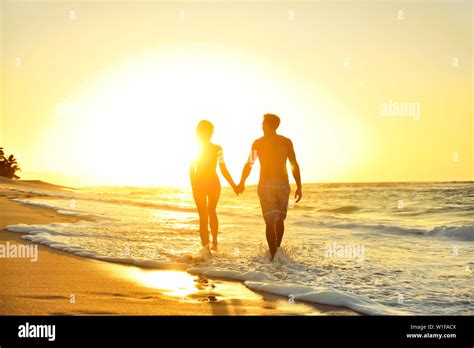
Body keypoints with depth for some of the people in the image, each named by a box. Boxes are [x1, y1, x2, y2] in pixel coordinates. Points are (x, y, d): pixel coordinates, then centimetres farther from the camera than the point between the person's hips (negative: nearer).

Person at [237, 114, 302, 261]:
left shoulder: (258, 143, 1)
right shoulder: (286, 142, 4)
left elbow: (249, 165, 7)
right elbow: (294, 165, -1)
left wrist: (241, 183, 20)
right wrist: (299, 187, 2)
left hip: (266, 185, -2)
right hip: (283, 185, 2)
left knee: (270, 222, -2)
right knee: (279, 220, 18)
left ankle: (273, 255, -9)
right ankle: (277, 250, 26)